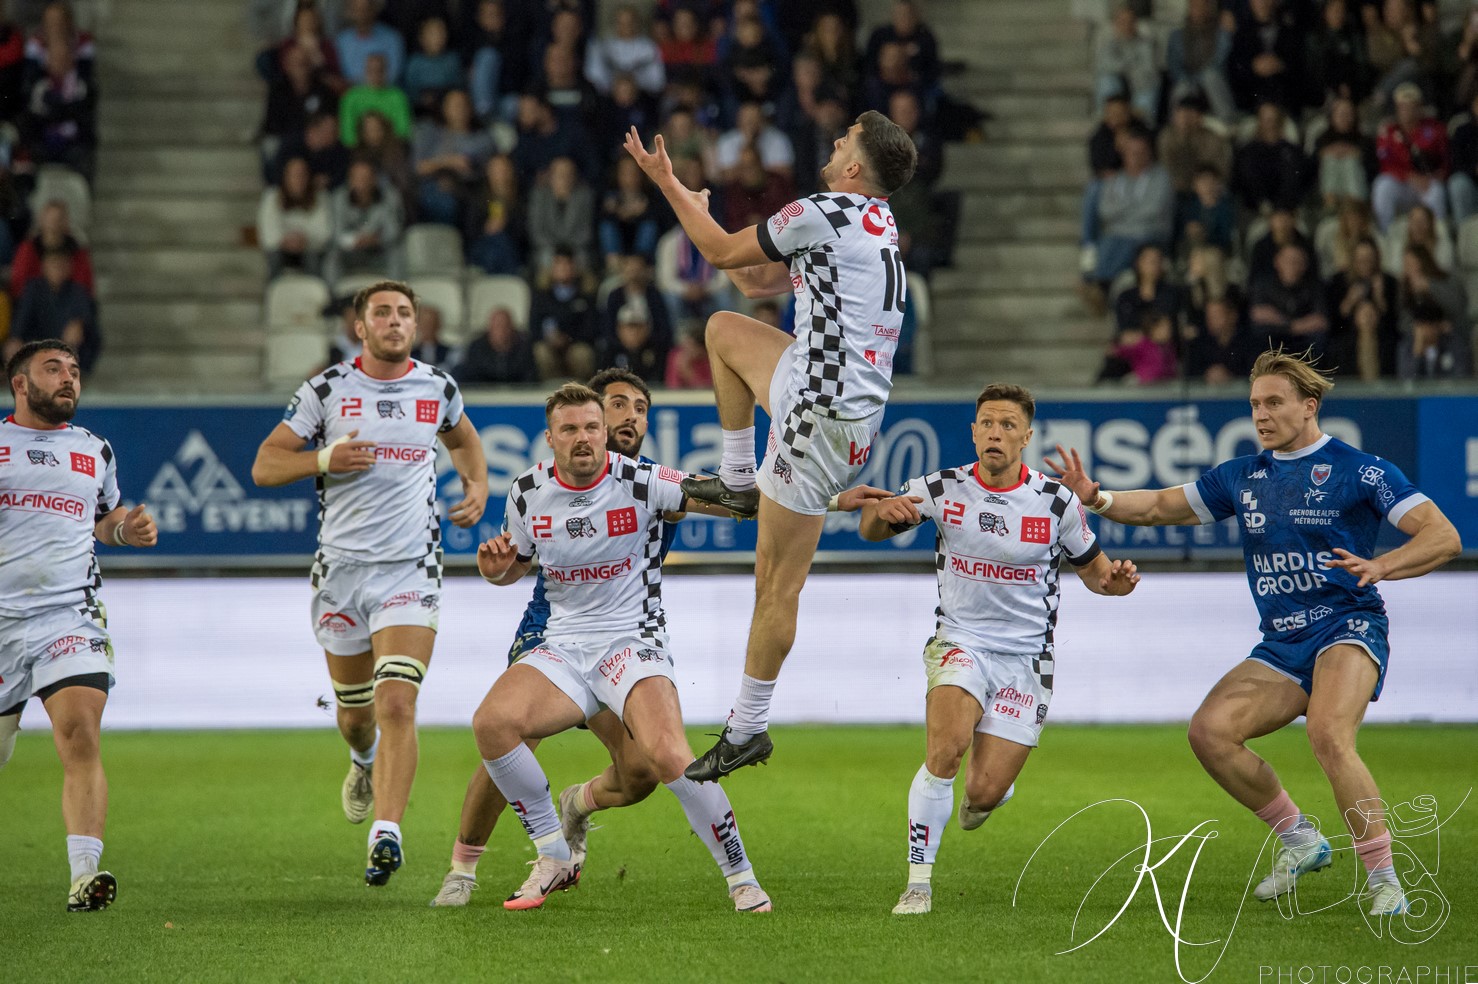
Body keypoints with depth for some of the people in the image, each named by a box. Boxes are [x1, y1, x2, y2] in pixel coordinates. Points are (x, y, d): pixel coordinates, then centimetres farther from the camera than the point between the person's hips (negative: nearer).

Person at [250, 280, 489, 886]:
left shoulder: (437, 388, 6)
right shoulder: (327, 391, -1)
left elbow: (462, 438, 29)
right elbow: (264, 466, -1)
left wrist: (478, 485, 10)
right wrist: (326, 458, -17)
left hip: (411, 569, 0)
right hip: (342, 565, 1)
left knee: (397, 706, -18)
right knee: (355, 710, 13)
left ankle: (386, 833, -21)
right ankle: (364, 762, 49)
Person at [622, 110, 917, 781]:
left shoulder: (825, 212, -13)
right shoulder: (875, 225, 16)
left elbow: (723, 253, -1)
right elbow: (758, 282, 25)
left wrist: (667, 183, 10)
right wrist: (697, 212, 25)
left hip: (824, 413, -9)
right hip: (839, 394, 9)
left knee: (778, 582, -4)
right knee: (723, 328, 27)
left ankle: (747, 728, 1)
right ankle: (740, 480, 28)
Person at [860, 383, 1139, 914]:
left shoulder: (1057, 502, -4)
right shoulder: (941, 488, -4)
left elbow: (1092, 569, 9)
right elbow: (871, 529, 5)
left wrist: (1116, 579, -15)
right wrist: (881, 512, -20)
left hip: (1025, 658, 0)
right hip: (959, 642, 0)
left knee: (985, 793, -7)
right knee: (946, 748, -29)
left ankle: (985, 795, 34)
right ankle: (918, 884, -18)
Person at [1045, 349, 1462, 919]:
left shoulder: (1359, 471, -5)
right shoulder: (1242, 477, 12)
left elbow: (1444, 538, -10)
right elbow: (1162, 507, 19)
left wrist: (1381, 566, -28)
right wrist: (1098, 498, 1)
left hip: (1348, 628, -6)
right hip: (1280, 647, 6)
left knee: (1329, 738, -32)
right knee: (1210, 730, -14)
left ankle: (1383, 877, -19)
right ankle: (1298, 839, 5)